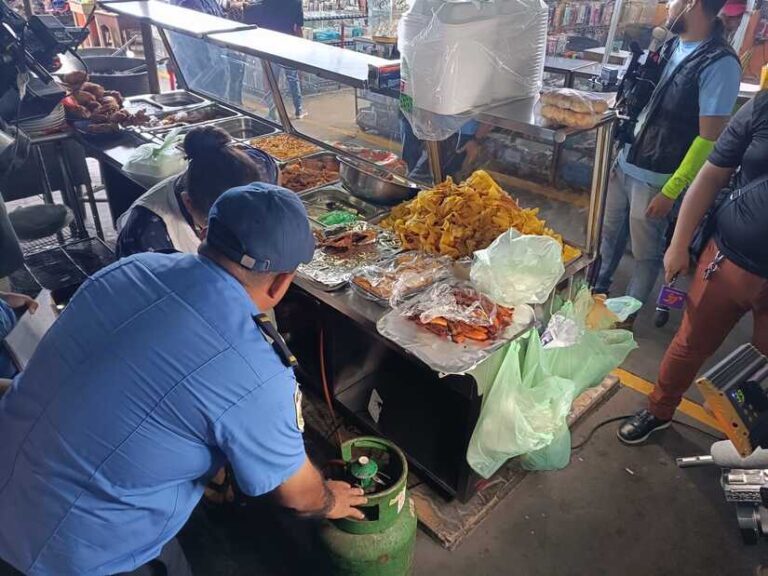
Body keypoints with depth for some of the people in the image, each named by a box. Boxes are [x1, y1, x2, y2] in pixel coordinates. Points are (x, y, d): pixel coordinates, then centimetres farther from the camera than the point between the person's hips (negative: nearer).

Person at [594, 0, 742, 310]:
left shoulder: (720, 64, -17)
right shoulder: (670, 47, 6)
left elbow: (709, 138, -18)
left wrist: (670, 192, -17)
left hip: (655, 180, -7)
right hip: (625, 165, 7)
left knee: (646, 254, 9)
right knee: (610, 234, 21)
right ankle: (598, 288, 41)